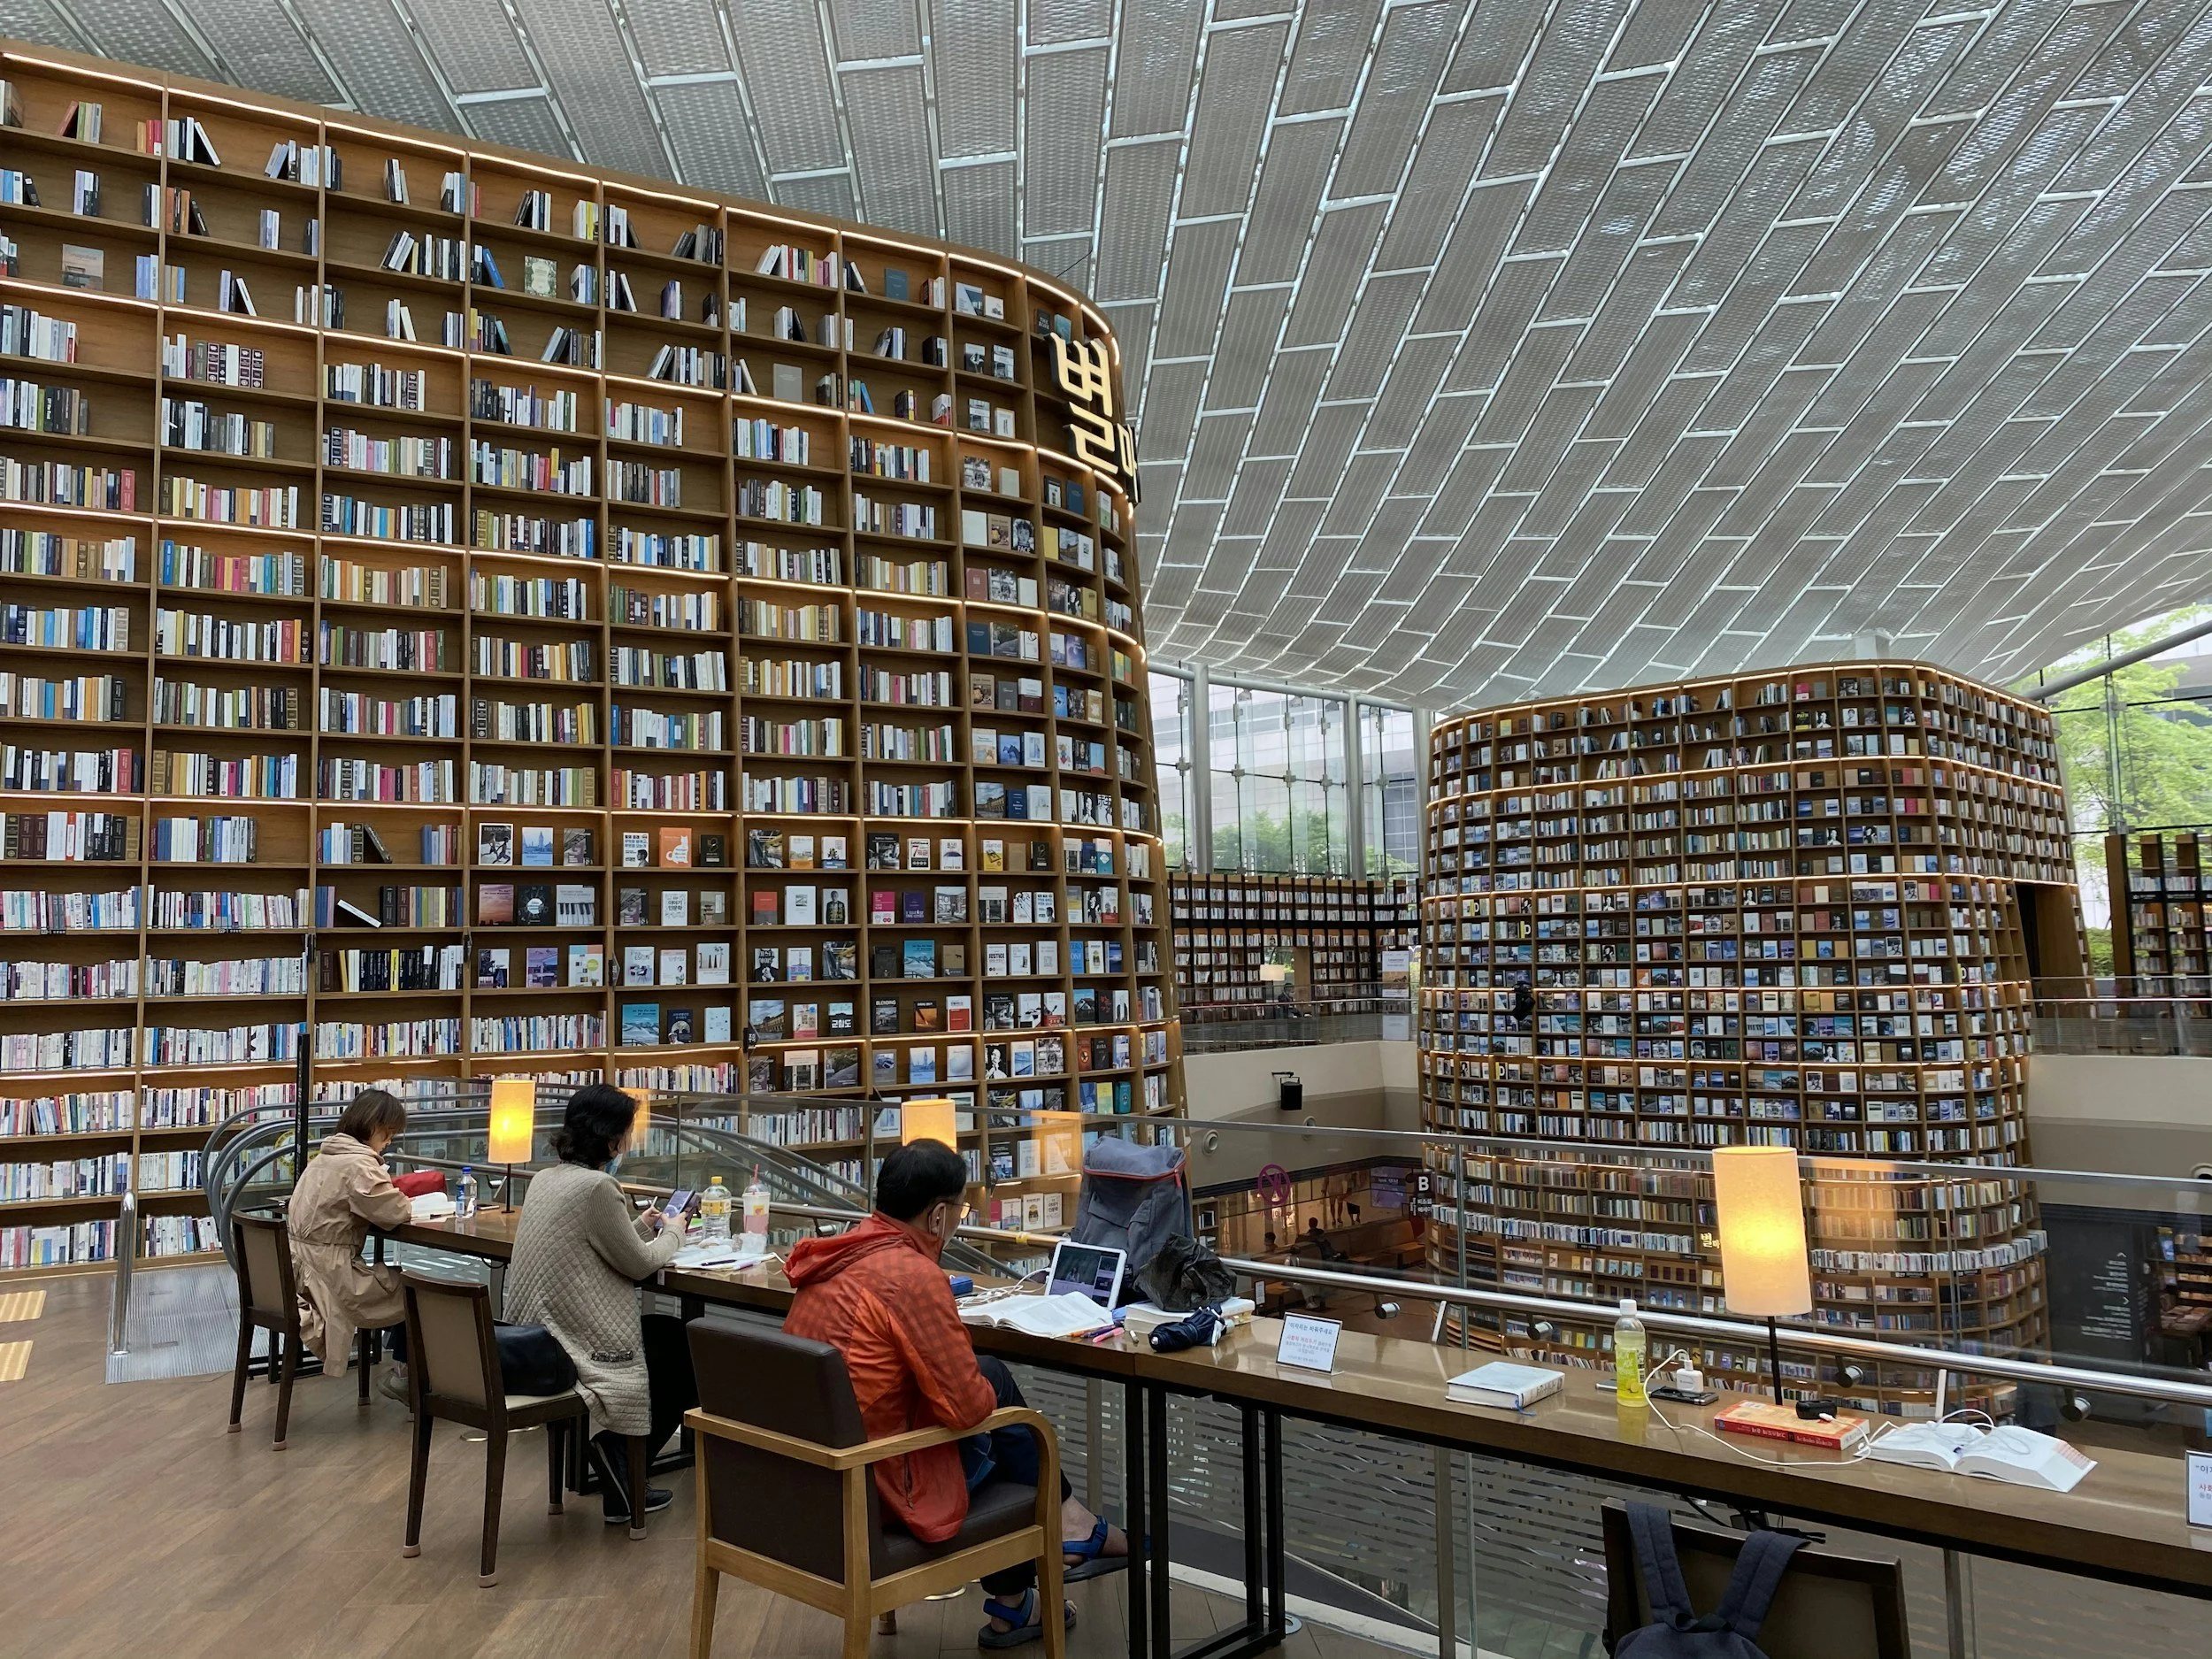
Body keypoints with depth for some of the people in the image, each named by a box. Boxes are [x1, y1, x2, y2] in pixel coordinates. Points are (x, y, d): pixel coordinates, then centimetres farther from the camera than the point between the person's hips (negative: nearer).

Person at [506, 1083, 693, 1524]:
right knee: (684, 1348, 12)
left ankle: (617, 1468, 26)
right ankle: (623, 1485, 21)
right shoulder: (597, 1186, -21)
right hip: (578, 1349, -9)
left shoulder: (545, 1178, 7)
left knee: (671, 1332, 24)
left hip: (534, 1335, 9)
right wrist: (673, 1234, 7)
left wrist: (640, 1226, 20)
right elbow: (639, 1264, -11)